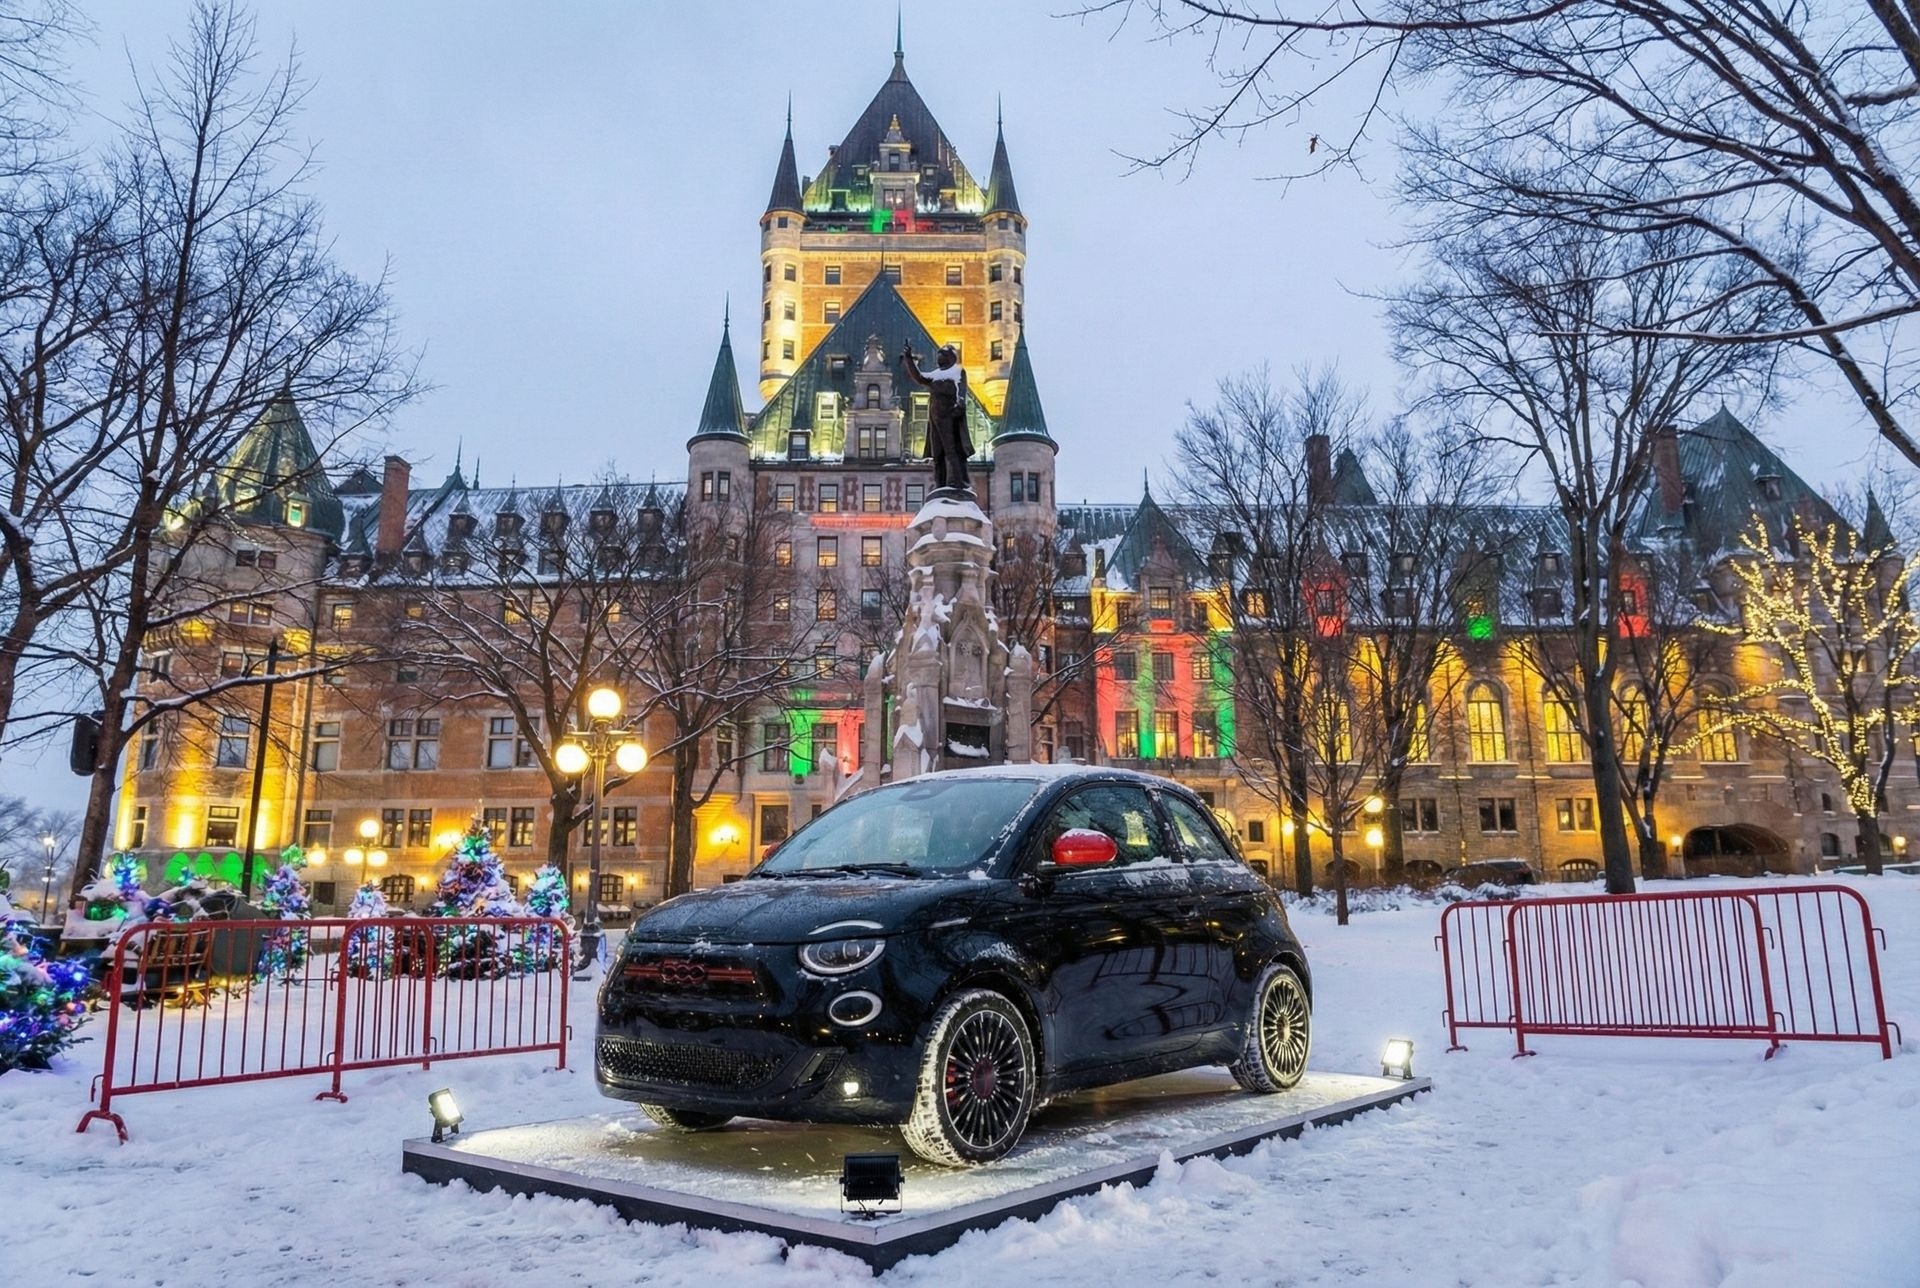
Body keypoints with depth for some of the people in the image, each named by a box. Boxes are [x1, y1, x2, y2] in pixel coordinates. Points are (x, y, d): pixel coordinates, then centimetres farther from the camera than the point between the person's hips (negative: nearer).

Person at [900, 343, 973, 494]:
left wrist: (960, 404, -23)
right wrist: (909, 360, 6)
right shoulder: (935, 374, 26)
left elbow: (961, 389, -5)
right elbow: (919, 378, 13)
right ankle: (940, 484, 4)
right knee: (938, 452, 4)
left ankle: (956, 481, -20)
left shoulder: (958, 371, 9)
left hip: (951, 415, -6)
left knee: (952, 448, -14)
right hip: (935, 417, 6)